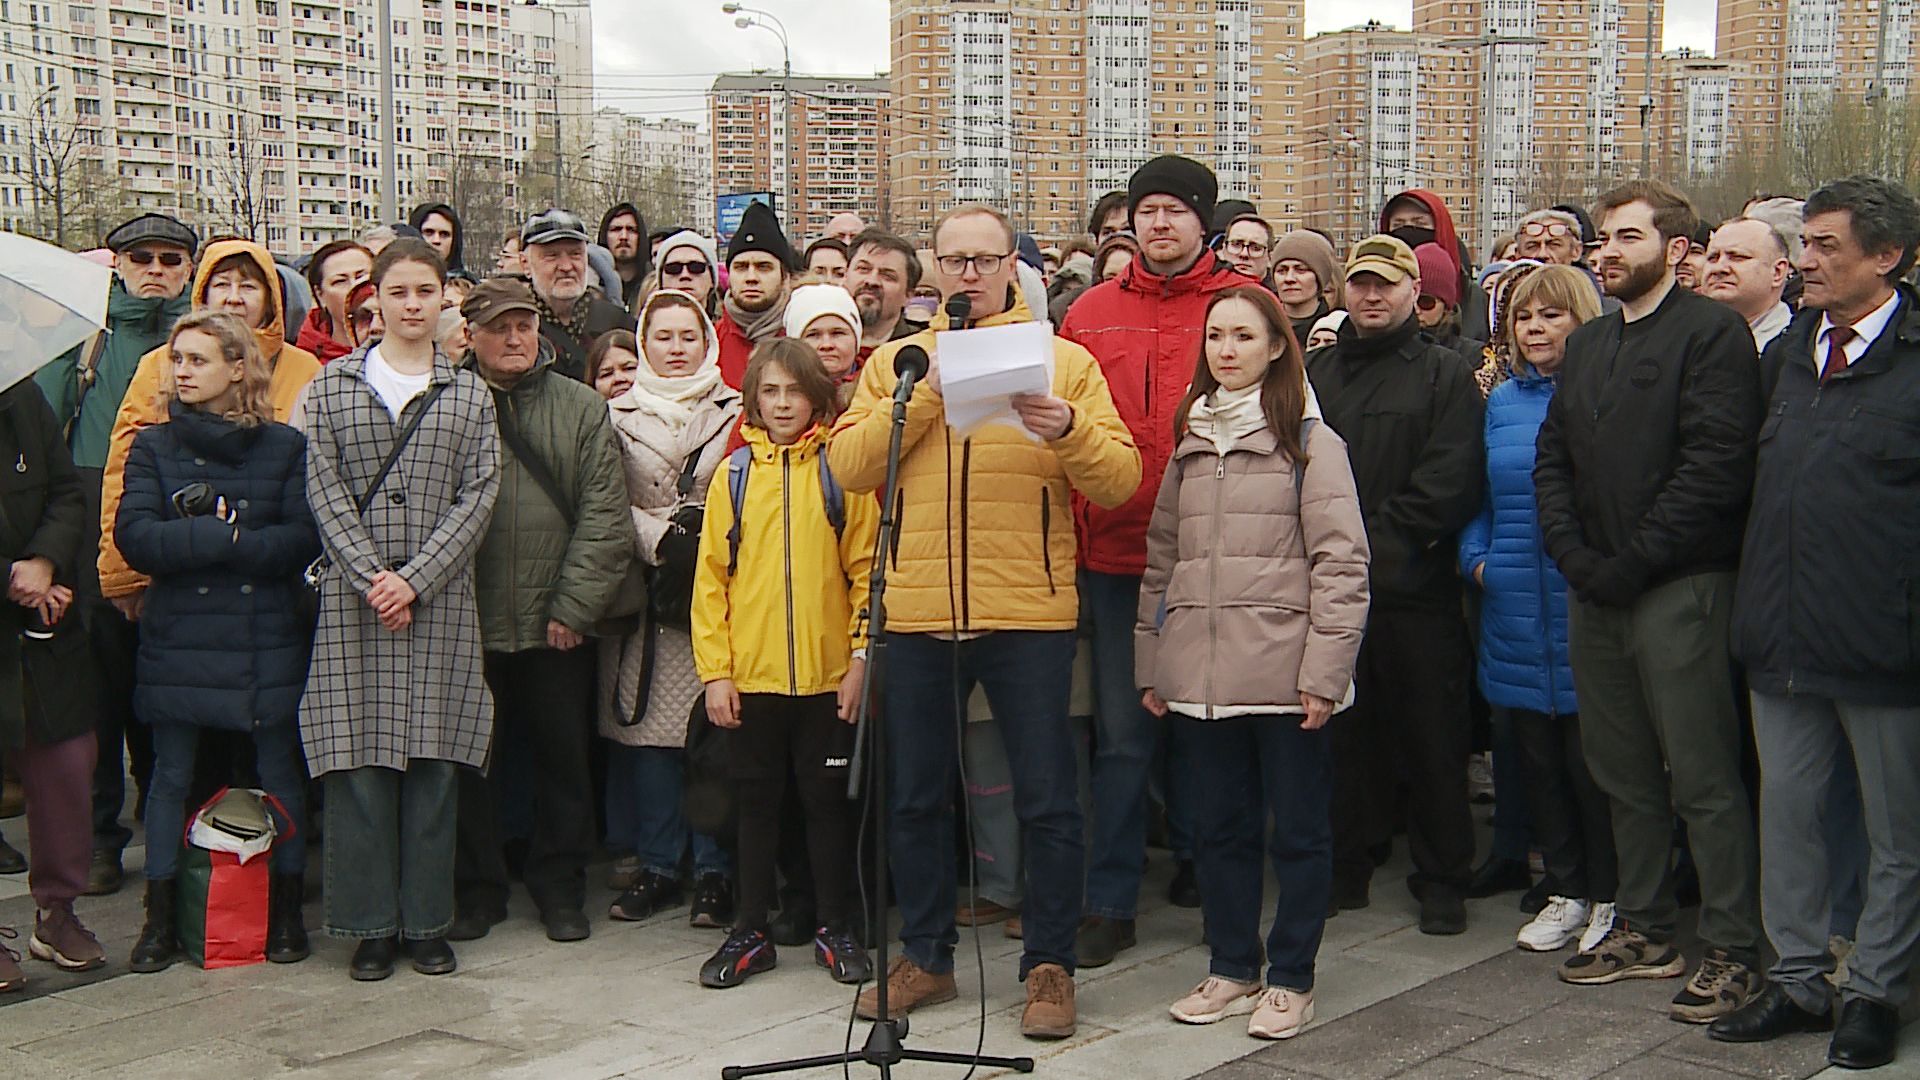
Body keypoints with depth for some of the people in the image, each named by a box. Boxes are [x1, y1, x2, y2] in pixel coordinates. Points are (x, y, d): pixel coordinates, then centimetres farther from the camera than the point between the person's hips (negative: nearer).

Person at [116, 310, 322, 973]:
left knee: (280, 774, 6)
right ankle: (160, 918, 17)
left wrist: (195, 542, -15)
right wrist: (228, 537, -17)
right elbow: (134, 537, -8)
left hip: (266, 642, -1)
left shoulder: (285, 446, 1)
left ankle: (285, 912, 19)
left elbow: (304, 539, -10)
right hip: (177, 639, 1)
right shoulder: (153, 446, 5)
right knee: (171, 778, 7)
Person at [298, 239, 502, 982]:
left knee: (432, 759, 2)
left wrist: (415, 579, -10)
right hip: (354, 596, 0)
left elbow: (479, 492, 0)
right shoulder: (334, 384, 8)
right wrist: (371, 575, -11)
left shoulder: (468, 392, 9)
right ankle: (371, 922, 10)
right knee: (359, 759, 0)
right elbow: (324, 488, 0)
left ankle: (427, 922, 12)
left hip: (439, 598, 0)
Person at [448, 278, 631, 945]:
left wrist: (573, 607, -8)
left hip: (556, 626, 1)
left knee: (563, 757, 9)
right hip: (467, 624, -1)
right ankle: (477, 890, 23)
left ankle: (560, 888, 24)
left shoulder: (581, 408, 4)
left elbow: (604, 516, -2)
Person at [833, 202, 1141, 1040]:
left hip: (1029, 614, -2)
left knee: (1046, 801, 3)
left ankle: (1050, 964, 17)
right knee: (916, 797, 12)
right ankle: (925, 956, 27)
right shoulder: (896, 361, 11)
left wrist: (1069, 430, -22)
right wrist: (923, 392, -11)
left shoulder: (1063, 360, 4)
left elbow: (1120, 480, -4)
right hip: (917, 615, 3)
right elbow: (849, 467, -3)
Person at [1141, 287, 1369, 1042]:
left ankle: (1290, 979, 17)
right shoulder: (1186, 442, 14)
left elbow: (1342, 564, -6)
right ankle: (1231, 968, 25)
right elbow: (1160, 559, 16)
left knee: (1298, 830, 5)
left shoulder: (1309, 441, -1)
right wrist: (1150, 662, 10)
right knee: (1219, 828, 13)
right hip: (1199, 677, 5)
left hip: (1284, 676, -5)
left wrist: (1324, 673, -13)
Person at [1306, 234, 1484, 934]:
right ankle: (1345, 869, 20)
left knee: (1431, 738, 3)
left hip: (1415, 587, -3)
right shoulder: (1316, 372, 16)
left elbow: (1451, 480, -9)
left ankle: (1441, 878, 13)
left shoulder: (1444, 374, 3)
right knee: (1342, 732, 9)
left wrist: (1379, 536, -13)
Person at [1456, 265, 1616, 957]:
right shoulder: (1501, 401, 13)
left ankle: (1607, 897, 17)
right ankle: (1565, 891, 25)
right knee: (1535, 756, 11)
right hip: (1514, 608, 6)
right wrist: (1476, 557, 4)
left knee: (1589, 758, 1)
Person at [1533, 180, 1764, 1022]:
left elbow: (1716, 463, -17)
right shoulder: (1588, 343, 17)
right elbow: (1552, 458, 14)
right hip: (1596, 594, 8)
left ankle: (1732, 951, 7)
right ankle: (1644, 929, 26)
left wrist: (1629, 563, -16)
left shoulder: (1710, 332, -7)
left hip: (1678, 588, -8)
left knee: (1703, 778, -2)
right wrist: (1575, 555, -1)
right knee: (1623, 772, 15)